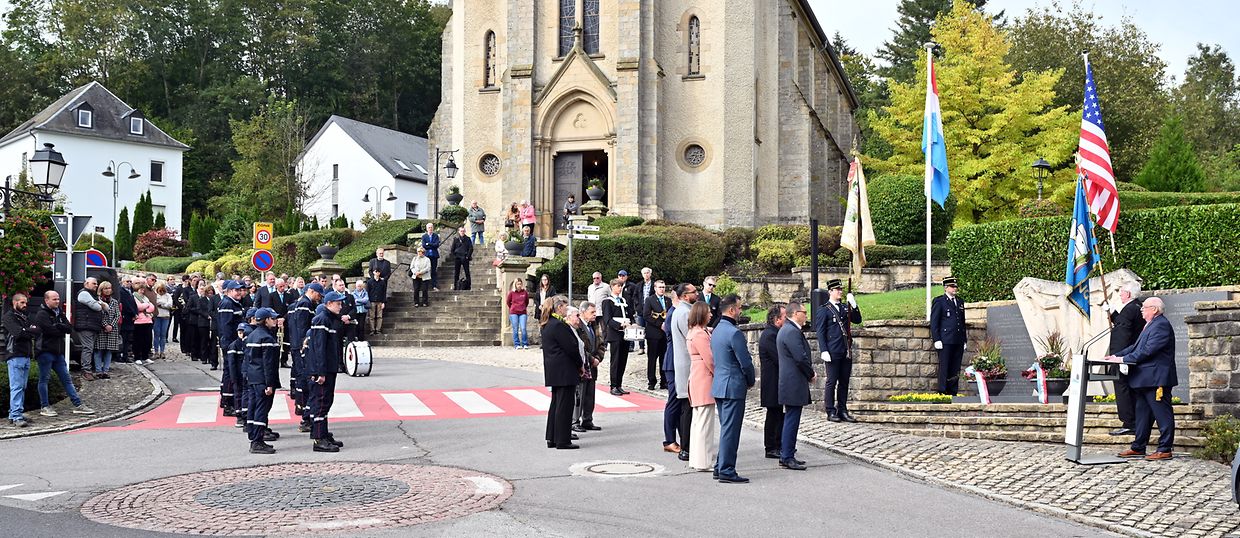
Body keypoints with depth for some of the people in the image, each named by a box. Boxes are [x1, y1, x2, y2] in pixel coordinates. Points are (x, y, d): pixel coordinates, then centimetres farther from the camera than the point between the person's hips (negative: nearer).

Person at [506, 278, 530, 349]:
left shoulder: (524, 292, 2)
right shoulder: (512, 293, -2)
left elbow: (527, 301, 18)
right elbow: (508, 302, 12)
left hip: (523, 313, 1)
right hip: (513, 313, -1)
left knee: (523, 329, -6)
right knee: (515, 329, 1)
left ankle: (525, 344, 3)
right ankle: (516, 345, 7)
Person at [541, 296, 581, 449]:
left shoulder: (548, 325, 13)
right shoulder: (559, 325, -18)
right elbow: (572, 348, -17)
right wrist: (580, 365, -5)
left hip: (554, 371, 10)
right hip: (564, 371, -10)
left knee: (556, 404, 15)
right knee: (564, 405, -4)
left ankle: (552, 439, 21)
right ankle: (563, 441, 1)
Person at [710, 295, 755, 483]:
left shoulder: (717, 330, 12)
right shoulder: (734, 333, -18)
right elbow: (745, 362, -17)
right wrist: (751, 381, 2)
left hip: (719, 385, 9)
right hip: (733, 386, -9)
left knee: (725, 428, 16)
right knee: (730, 429, -4)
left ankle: (721, 467, 21)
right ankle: (726, 471, -1)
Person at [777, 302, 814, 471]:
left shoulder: (786, 329, 16)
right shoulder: (792, 331, -19)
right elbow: (801, 358, -23)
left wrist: (810, 370, 8)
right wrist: (811, 374, -8)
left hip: (789, 383, 11)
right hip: (794, 384, -11)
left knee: (790, 420, 15)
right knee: (792, 420, -6)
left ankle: (786, 455, 22)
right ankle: (787, 458, -1)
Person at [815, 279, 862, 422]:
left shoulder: (845, 307, 14)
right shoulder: (824, 309, -3)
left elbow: (857, 320, 11)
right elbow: (820, 332, -6)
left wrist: (853, 305, -2)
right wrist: (824, 351, -13)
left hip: (846, 352, 6)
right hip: (833, 353, -6)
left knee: (844, 382, 9)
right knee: (831, 382, 0)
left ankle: (843, 411, 16)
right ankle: (831, 412, 6)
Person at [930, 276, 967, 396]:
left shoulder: (960, 302, 19)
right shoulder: (939, 301, 0)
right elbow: (934, 322, -4)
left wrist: (964, 340, 17)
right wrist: (937, 340, -11)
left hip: (958, 341, 6)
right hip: (945, 341, -6)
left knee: (955, 369, 5)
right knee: (944, 368, -5)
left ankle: (953, 393, 10)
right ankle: (942, 392, -1)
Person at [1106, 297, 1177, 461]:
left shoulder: (1161, 325, -14)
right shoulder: (1150, 325, 19)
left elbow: (1147, 350, -22)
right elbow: (1136, 346, 19)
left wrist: (1124, 359, -20)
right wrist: (1116, 356, 9)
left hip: (1156, 379, -11)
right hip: (1144, 379, 11)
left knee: (1163, 415, -3)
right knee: (1142, 414, 14)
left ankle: (1165, 450, 1)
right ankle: (1138, 448, 20)